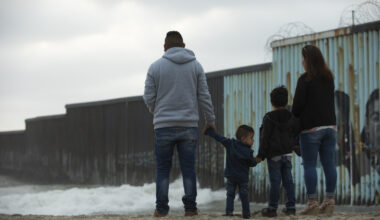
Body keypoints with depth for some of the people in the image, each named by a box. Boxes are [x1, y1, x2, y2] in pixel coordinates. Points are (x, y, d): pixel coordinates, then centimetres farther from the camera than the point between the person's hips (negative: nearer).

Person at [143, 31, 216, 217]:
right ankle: (190, 207, 3)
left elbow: (149, 98, 2)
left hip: (163, 126, -1)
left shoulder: (155, 67, 1)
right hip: (189, 125, 1)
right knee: (188, 168, 4)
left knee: (163, 169, 5)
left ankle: (161, 208, 3)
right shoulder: (195, 65, 6)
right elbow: (204, 97, 5)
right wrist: (210, 120, 15)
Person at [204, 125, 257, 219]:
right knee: (244, 196, 8)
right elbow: (252, 163, -6)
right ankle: (246, 214, 10)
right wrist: (256, 160, 15)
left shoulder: (230, 144, -6)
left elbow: (219, 137, -2)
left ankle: (229, 211, -7)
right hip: (243, 177, -2)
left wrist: (209, 131, 8)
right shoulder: (248, 151, -13)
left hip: (231, 176, 2)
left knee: (230, 194, 7)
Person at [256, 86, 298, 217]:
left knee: (275, 182, -3)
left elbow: (265, 138, -10)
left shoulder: (269, 118, -9)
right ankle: (291, 207, 8)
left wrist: (261, 155, -7)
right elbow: (296, 136, 12)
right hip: (287, 154, 5)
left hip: (274, 156, -5)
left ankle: (272, 208, 1)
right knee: (288, 181, 8)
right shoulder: (291, 118, 6)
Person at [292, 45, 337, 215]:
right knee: (329, 163, 6)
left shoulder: (305, 79, -10)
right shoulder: (329, 78, 11)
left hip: (311, 128, -6)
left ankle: (312, 202, -6)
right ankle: (330, 201, 7)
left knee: (309, 165, -3)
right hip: (330, 125, 6)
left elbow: (298, 104, -9)